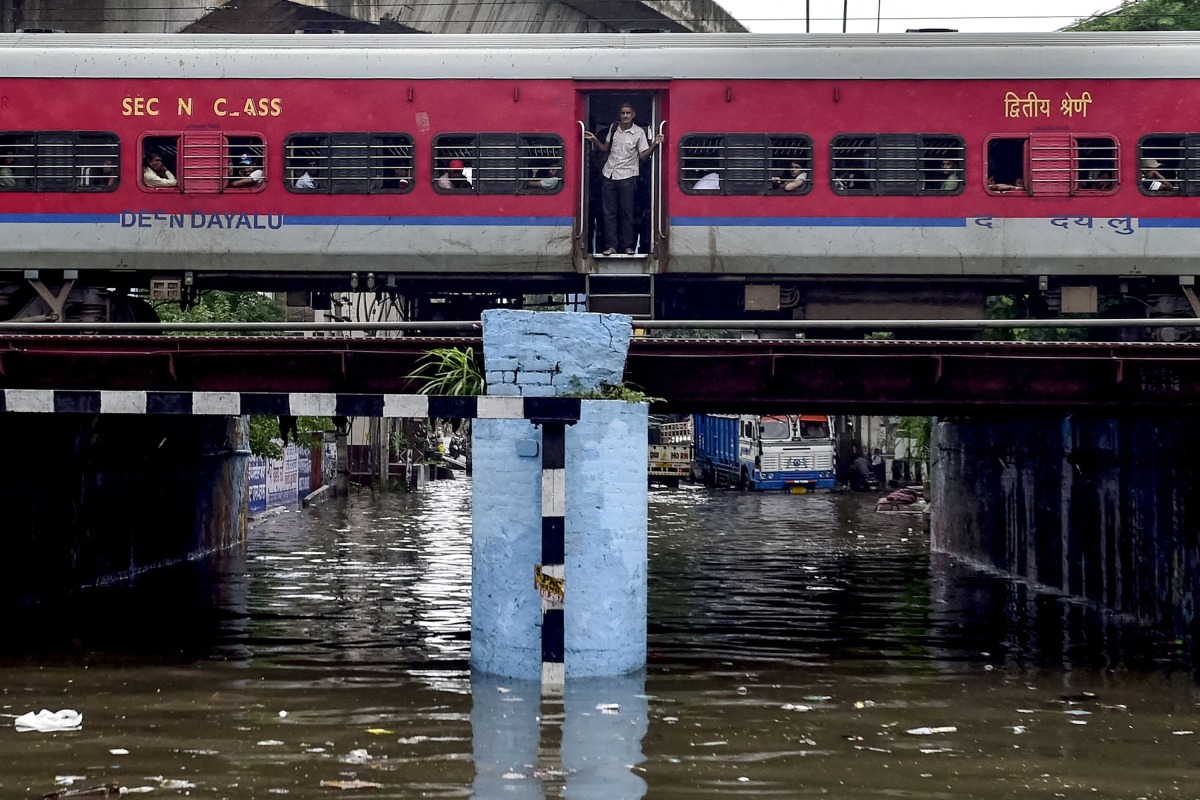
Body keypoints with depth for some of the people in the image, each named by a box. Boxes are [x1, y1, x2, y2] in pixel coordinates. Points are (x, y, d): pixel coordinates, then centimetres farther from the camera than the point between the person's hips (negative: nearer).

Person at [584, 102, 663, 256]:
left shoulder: (639, 132, -4)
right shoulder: (613, 127, 8)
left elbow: (643, 156, -6)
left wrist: (655, 145, -20)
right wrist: (595, 140, 0)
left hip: (627, 176, -4)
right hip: (609, 174, 4)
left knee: (627, 213, 0)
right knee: (609, 212, 2)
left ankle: (627, 246, 7)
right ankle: (611, 246, 6)